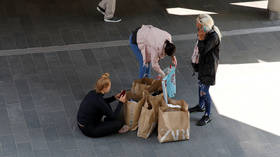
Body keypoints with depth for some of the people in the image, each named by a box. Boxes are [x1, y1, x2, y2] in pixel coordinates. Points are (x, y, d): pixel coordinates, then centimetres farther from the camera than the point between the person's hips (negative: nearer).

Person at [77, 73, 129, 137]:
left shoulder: (92, 93, -5)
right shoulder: (98, 101, -28)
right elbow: (114, 116, -15)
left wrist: (114, 97, 12)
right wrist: (121, 102, -5)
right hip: (89, 130, -9)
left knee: (107, 105, 14)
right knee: (118, 123, -7)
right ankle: (118, 128, 24)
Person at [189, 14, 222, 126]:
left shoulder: (214, 37, -29)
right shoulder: (207, 32, -2)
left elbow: (203, 51, -29)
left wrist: (200, 38, -26)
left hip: (209, 65, -9)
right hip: (203, 62, 9)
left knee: (204, 91, -4)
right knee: (200, 85, 25)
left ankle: (207, 116, 9)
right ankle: (201, 106, 47)